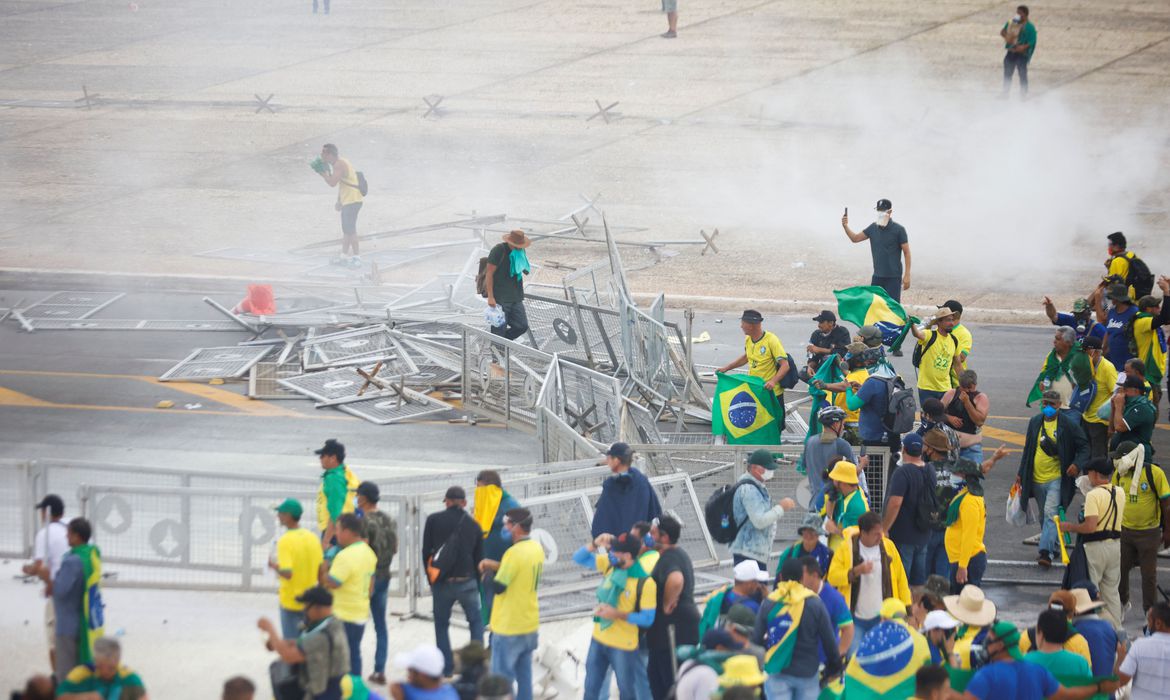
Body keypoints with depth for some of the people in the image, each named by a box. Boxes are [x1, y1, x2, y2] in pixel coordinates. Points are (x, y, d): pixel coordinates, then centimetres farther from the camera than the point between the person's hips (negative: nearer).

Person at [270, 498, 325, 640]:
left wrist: (274, 566, -8)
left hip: (290, 601, -5)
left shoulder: (285, 541, -19)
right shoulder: (313, 538, -1)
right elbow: (321, 569, 4)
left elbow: (287, 573, -26)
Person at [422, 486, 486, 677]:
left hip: (442, 582, -1)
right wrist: (477, 585, 19)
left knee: (441, 624, 13)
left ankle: (446, 667, 10)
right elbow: (479, 558, 9)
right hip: (467, 582, 1)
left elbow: (426, 552, 0)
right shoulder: (473, 525, 4)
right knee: (476, 621, 15)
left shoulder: (433, 520, -1)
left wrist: (431, 578, 11)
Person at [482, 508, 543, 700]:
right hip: (529, 623, 8)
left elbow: (498, 587, -21)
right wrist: (498, 567, 7)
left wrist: (491, 571, -1)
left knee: (502, 678, -1)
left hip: (509, 626, -8)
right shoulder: (537, 549, 4)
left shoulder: (515, 552, -23)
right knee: (524, 674, 15)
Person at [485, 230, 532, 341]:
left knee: (522, 326, 3)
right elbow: (489, 274, -14)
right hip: (500, 299, -7)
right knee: (499, 330, -4)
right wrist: (490, 297, -18)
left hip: (516, 299, 7)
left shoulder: (521, 251, 9)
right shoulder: (499, 250, -13)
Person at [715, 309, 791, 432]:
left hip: (772, 394, -7)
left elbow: (785, 365, -22)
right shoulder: (748, 339, 2)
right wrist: (727, 367, 16)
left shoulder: (771, 340, -21)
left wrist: (773, 381, -37)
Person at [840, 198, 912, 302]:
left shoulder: (898, 230, -8)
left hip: (893, 277, -5)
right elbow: (855, 238, 9)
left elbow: (906, 252, -7)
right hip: (877, 276, 5)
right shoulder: (873, 228, 7)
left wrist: (907, 275, -12)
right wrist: (845, 227, -9)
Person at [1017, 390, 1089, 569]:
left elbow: (1084, 446, -1)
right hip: (1036, 478, 6)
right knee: (1044, 516, 15)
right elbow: (1028, 449, 17)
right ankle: (1053, 547, 30)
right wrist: (1021, 473, 17)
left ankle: (1046, 552, -22)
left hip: (1057, 479, -6)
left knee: (1050, 514, -17)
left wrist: (1077, 464, -18)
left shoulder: (1069, 424, -7)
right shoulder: (1035, 422, 8)